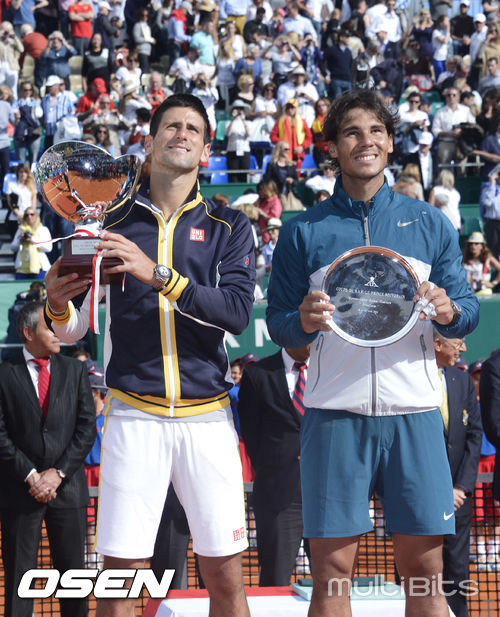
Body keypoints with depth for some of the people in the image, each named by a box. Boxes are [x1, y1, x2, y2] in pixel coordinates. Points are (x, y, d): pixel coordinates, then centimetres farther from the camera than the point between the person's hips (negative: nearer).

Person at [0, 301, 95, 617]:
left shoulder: (76, 371, 10)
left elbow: (87, 428, 4)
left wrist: (58, 472, -6)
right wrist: (30, 475, -11)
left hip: (67, 486, 2)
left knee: (73, 573, 4)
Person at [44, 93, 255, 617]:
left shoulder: (228, 226, 8)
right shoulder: (113, 223, 9)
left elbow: (237, 312, -9)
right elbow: (72, 331, 10)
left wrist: (159, 275, -20)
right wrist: (57, 305, -14)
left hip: (207, 415, 0)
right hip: (134, 415, 0)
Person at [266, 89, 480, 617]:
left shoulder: (429, 225, 12)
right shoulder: (303, 231, 9)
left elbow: (468, 311, 11)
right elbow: (277, 322, 8)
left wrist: (449, 312, -12)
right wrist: (303, 322, -15)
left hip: (412, 414, 1)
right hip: (334, 414, -1)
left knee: (424, 570, 0)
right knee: (331, 571, -2)